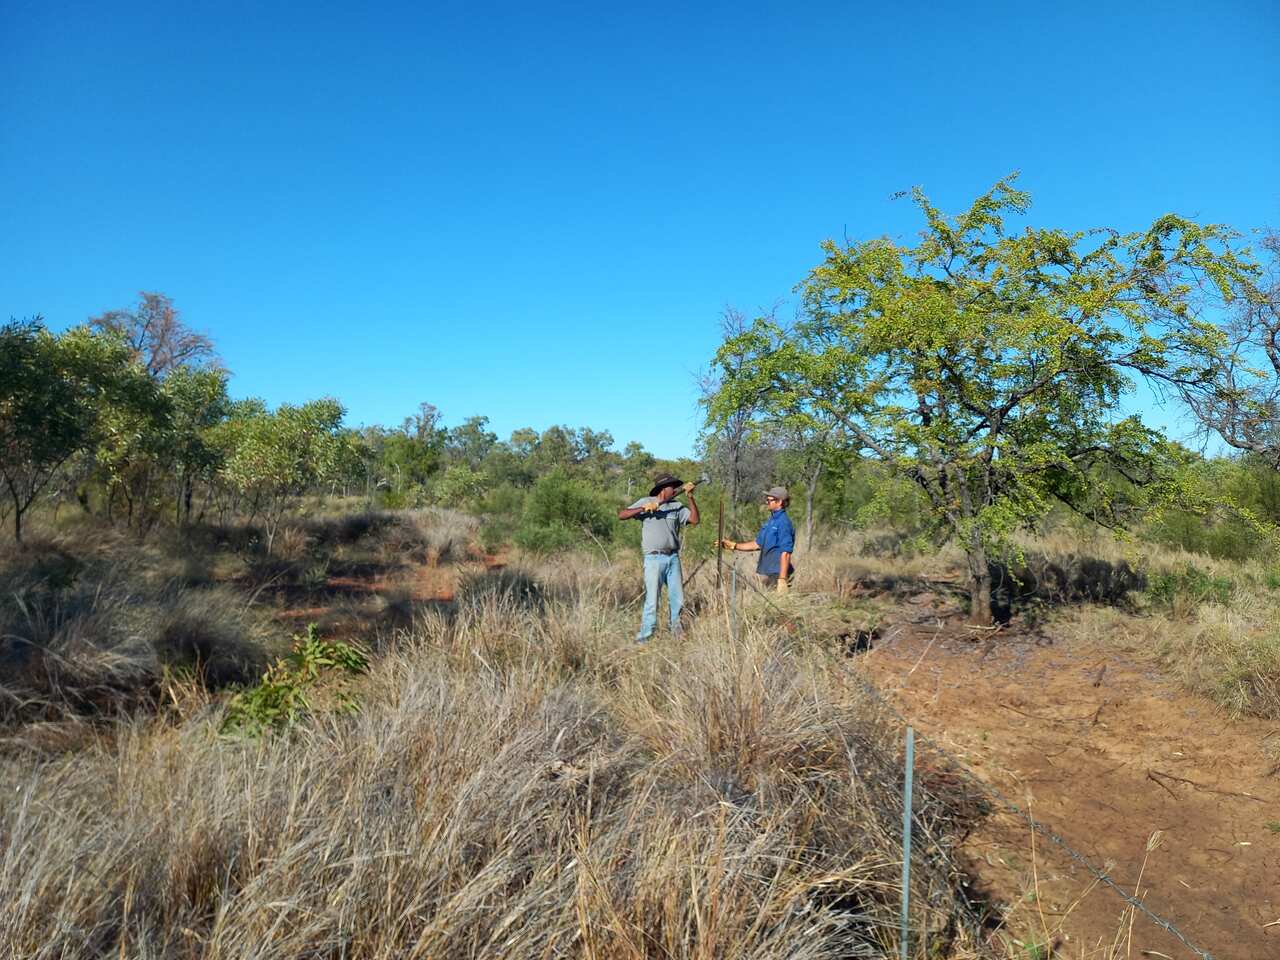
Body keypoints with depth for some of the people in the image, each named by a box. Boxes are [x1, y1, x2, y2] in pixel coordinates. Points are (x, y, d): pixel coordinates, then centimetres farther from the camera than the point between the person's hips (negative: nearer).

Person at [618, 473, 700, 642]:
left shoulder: (677, 505, 10)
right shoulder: (646, 502, 1)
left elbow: (694, 520, 1)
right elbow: (621, 515, -5)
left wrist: (690, 497, -4)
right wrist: (642, 509, -18)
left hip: (673, 558, 4)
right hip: (654, 559, -4)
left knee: (677, 599, 10)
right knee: (652, 600, -5)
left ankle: (676, 632, 28)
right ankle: (644, 637, 4)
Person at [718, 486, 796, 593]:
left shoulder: (783, 523, -15)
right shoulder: (770, 521, 14)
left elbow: (785, 553, -21)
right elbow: (757, 544, 21)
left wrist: (782, 579, -24)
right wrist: (734, 545, 16)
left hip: (777, 574, -9)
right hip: (766, 573, 9)